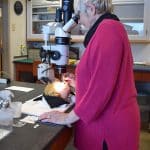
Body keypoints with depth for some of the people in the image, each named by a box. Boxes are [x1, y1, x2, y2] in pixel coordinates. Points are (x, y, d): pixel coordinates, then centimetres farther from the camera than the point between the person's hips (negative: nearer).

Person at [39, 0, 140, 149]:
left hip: (109, 125, -9)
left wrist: (69, 117, -16)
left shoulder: (108, 28, -18)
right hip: (109, 118, 9)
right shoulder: (109, 28, 13)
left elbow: (102, 85, -24)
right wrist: (79, 84, 21)